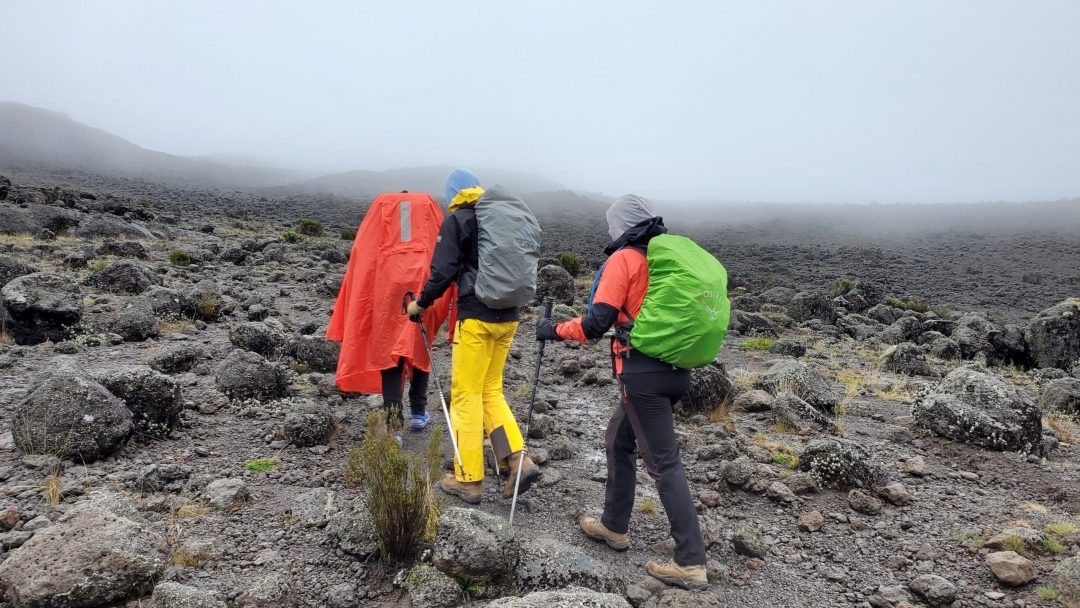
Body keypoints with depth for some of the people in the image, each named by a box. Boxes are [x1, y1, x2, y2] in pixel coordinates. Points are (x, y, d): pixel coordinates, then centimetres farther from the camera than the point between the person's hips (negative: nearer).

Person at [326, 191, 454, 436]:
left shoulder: (381, 204, 16)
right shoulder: (428, 204, 18)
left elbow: (361, 254, 8)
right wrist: (447, 300, 11)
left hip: (388, 286, -1)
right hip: (423, 285, 1)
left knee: (388, 354, 3)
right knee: (420, 349, 19)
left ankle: (394, 426, -5)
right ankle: (418, 413, 28)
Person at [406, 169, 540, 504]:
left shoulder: (457, 220, -5)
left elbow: (443, 271, -11)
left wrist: (421, 303, 3)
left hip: (477, 317, -6)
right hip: (509, 316, 7)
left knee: (466, 396, 3)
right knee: (491, 390, 17)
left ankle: (468, 480, 9)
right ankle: (518, 460, 4)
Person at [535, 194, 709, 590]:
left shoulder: (623, 260, -8)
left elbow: (597, 323, -14)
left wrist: (555, 330, 0)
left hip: (643, 372, -8)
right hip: (676, 369, 8)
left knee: (664, 463, -2)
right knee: (618, 441, 22)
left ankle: (691, 564, 4)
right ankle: (614, 527, 34)